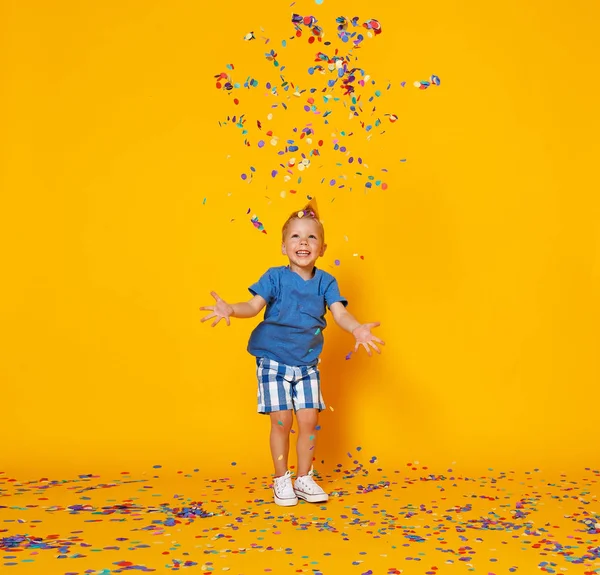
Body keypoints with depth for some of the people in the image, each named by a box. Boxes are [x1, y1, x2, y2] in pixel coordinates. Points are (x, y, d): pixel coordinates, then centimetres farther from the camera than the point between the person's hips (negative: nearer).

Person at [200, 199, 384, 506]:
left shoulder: (326, 282, -1)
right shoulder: (275, 277, -8)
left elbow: (339, 312, -11)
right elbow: (254, 305, -18)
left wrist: (357, 329, -32)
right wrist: (230, 309, -39)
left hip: (307, 364, 3)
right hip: (274, 361, -3)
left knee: (309, 420, 2)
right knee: (282, 420, -2)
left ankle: (304, 478, 20)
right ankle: (281, 480, 17)